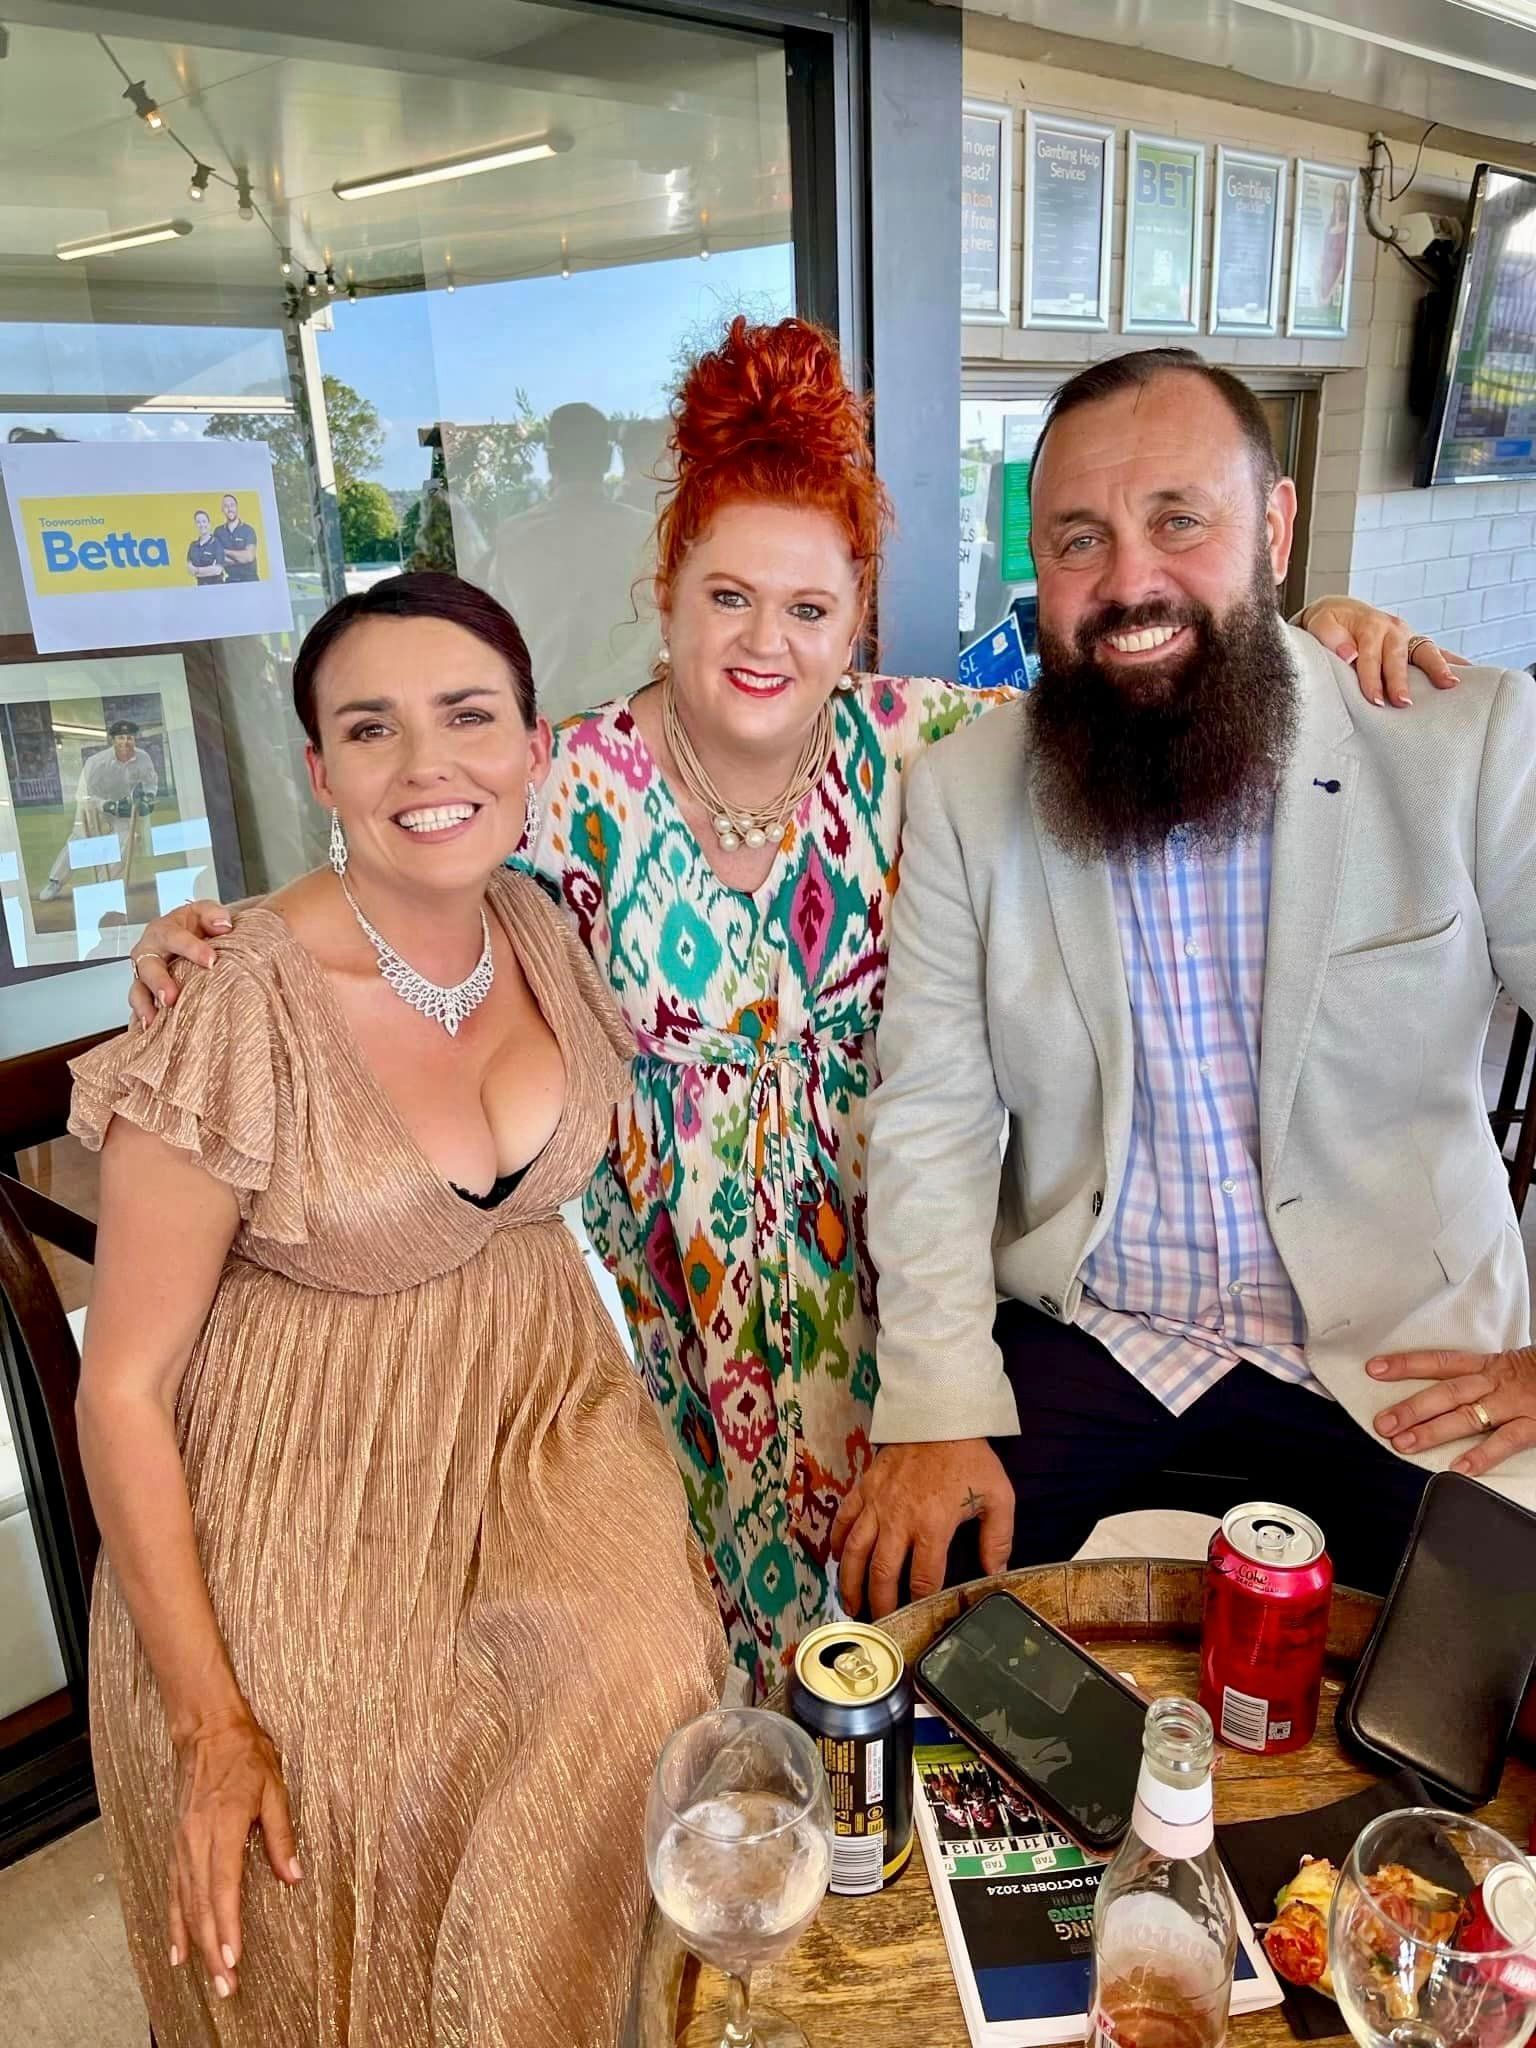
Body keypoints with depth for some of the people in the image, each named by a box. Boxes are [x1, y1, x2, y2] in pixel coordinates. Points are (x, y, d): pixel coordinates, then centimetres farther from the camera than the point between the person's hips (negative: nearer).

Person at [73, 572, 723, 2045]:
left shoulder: (543, 930, -5)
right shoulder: (241, 1013, -23)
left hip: (541, 1420, 5)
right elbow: (123, 1384, -14)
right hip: (316, 1482, -4)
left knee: (646, 1680, -15)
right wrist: (210, 1722, -12)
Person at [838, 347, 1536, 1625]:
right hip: (1080, 1334, 1)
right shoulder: (965, 790, -2)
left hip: (1396, 1359, 0)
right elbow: (933, 1113, -5)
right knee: (898, 1579, -12)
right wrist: (938, 1409, -14)